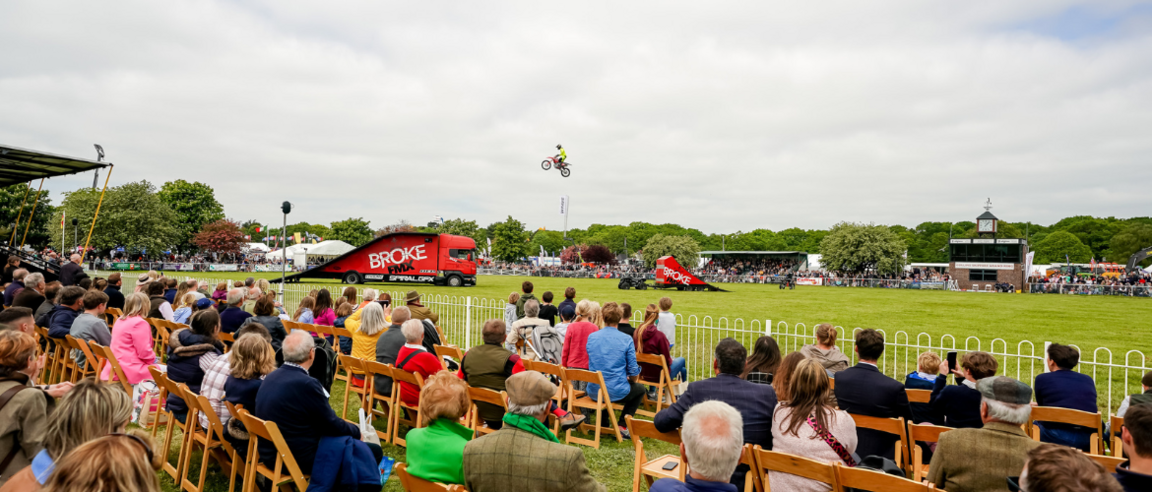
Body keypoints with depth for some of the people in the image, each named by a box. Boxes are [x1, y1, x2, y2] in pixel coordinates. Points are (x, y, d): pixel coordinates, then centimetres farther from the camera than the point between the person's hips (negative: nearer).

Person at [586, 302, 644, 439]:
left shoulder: (591, 337, -1)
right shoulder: (626, 340, -11)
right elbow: (634, 372, -8)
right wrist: (630, 379, 15)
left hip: (594, 392, 4)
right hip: (617, 392, -4)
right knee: (640, 389, 28)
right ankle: (622, 425, 16)